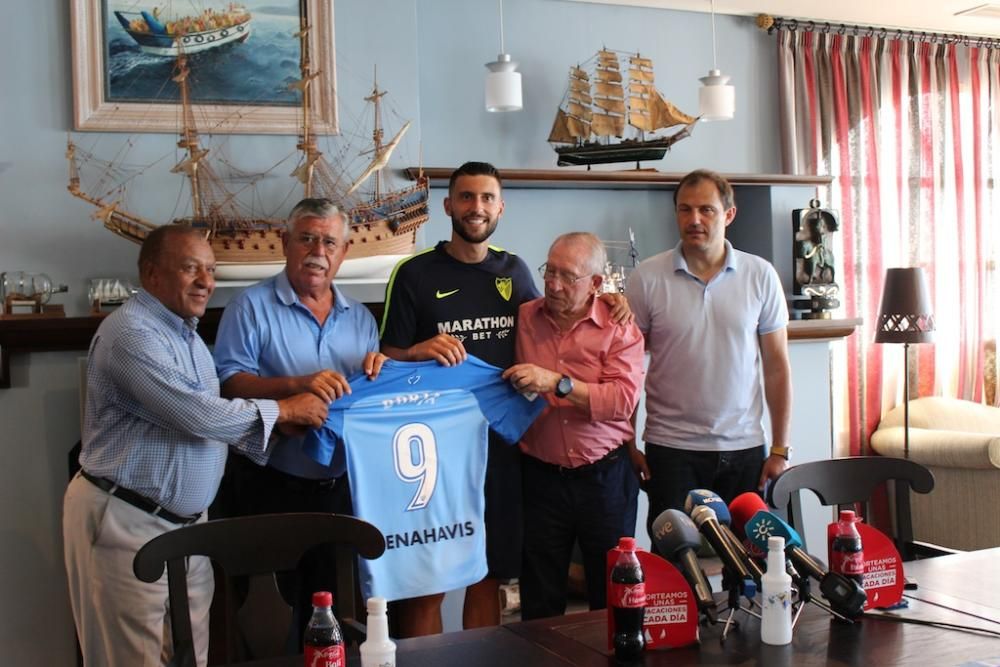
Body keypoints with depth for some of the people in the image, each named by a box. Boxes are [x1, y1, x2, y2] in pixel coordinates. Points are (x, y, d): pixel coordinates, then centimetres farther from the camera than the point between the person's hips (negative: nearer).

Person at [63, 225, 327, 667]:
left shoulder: (184, 331, 15)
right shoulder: (130, 333, -19)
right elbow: (199, 416, -24)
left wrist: (277, 423, 1)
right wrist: (284, 409, -12)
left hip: (185, 519, 9)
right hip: (125, 520, -9)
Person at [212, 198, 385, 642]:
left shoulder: (359, 317, 12)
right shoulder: (252, 307, -4)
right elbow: (228, 382, -15)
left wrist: (379, 372, -9)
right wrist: (296, 384, -27)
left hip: (341, 488, 5)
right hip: (269, 488, -4)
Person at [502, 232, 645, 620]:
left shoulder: (619, 328, -2)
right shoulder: (524, 318, 4)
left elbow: (624, 399, -15)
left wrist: (557, 383, -22)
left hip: (604, 475, -1)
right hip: (541, 476, 1)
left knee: (613, 593, 10)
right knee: (540, 601, 8)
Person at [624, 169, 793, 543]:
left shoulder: (760, 276, 1)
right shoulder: (647, 278, -3)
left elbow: (776, 366, 5)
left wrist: (780, 449, 2)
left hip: (744, 448, 1)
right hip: (671, 449, -1)